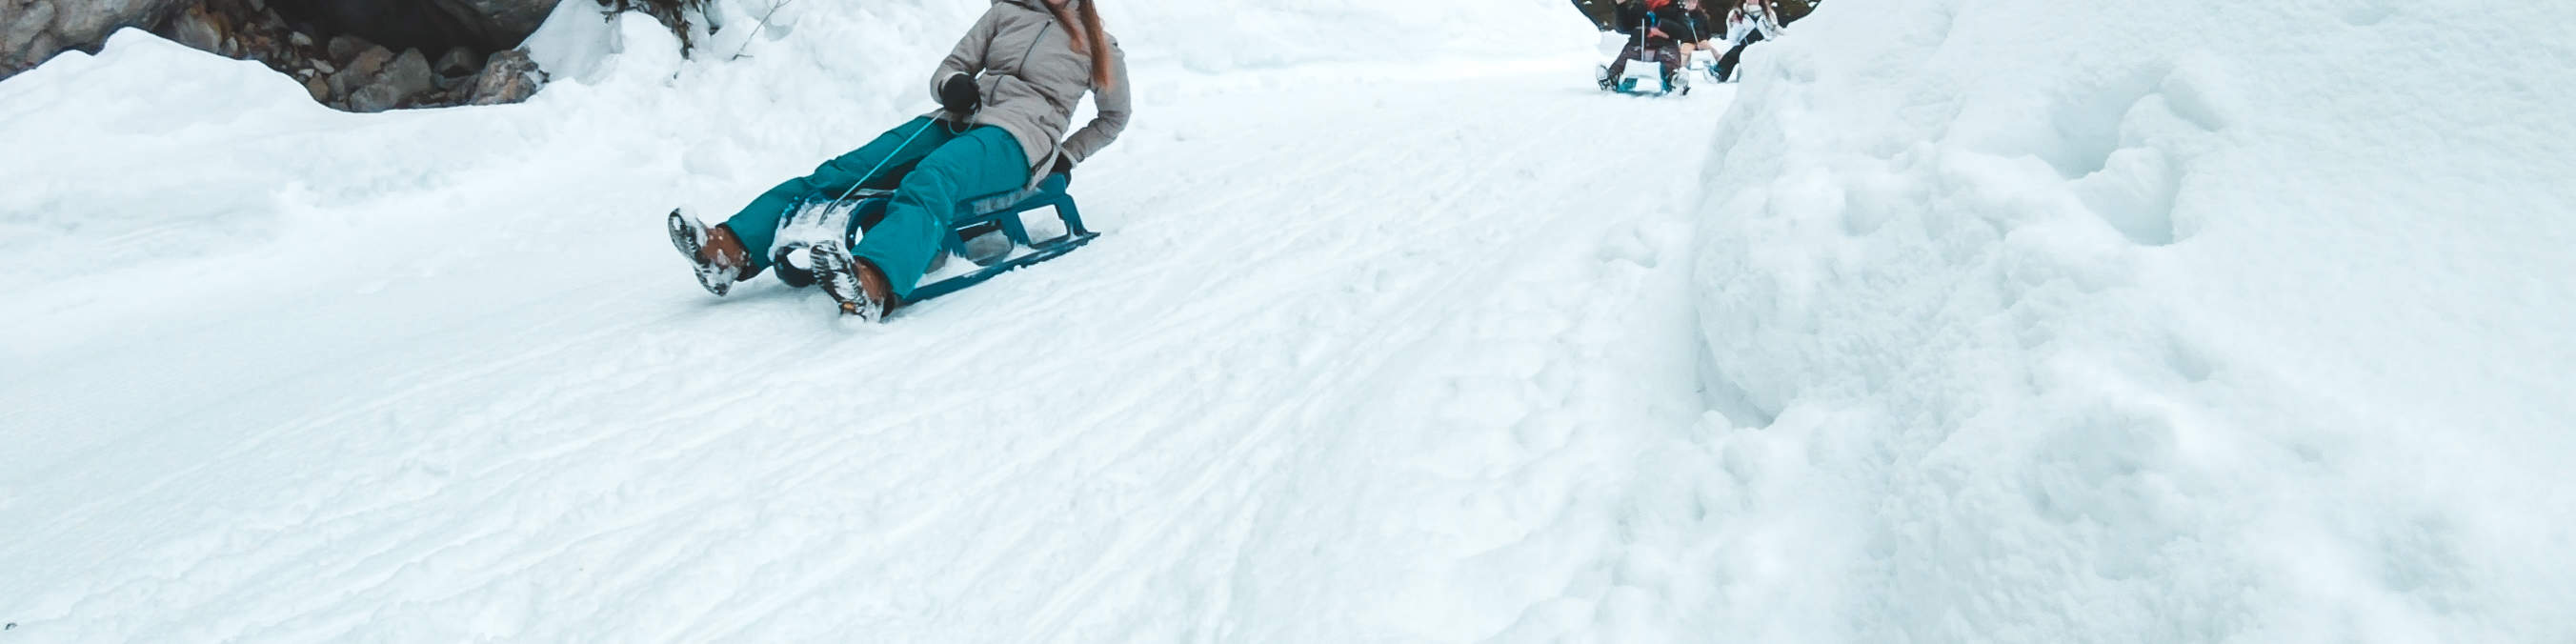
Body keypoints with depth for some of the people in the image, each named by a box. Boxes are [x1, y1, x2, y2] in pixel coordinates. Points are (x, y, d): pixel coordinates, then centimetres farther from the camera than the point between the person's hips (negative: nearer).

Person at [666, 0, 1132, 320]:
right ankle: (733, 249, -29)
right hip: (960, 121, 6)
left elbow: (1114, 117, 25)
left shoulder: (1100, 46, 15)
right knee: (843, 171, -18)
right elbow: (946, 72, 20)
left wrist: (1065, 156, 10)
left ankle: (871, 284, -66)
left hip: (1018, 138, -5)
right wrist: (954, 86, -6)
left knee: (929, 182, -39)